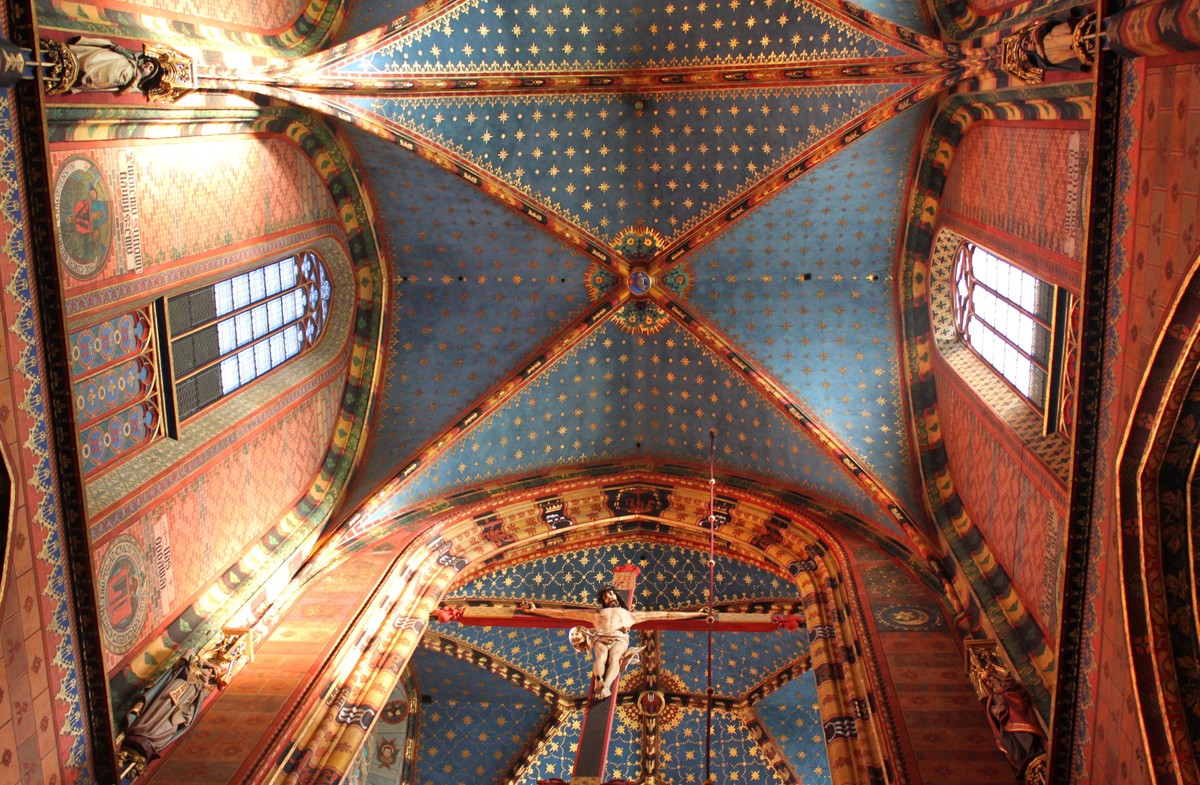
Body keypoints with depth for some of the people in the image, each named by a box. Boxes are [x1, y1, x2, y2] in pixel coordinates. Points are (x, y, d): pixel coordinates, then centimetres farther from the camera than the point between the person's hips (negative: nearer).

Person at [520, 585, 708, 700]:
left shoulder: (630, 614, 32)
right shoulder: (596, 614, 32)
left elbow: (664, 614, 27)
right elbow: (563, 613, 26)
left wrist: (695, 614, 22)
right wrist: (535, 610, 18)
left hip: (620, 639, -1)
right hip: (600, 639, 1)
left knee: (614, 658, -33)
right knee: (601, 658, -32)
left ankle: (606, 686, -56)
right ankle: (598, 683, -56)